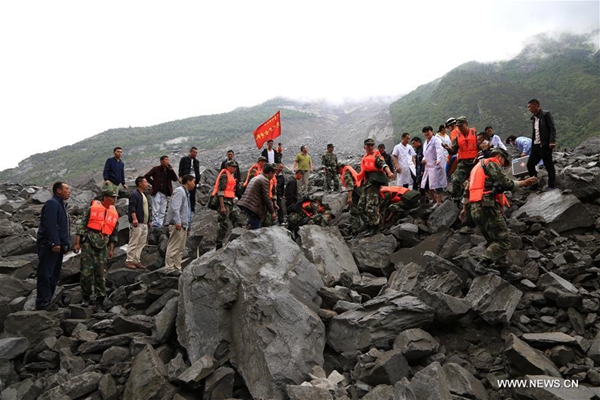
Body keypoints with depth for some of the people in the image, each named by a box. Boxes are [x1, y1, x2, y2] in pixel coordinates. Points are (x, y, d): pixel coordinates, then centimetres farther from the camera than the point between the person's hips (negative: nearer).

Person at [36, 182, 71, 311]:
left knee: (54, 275, 13)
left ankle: (47, 300, 20)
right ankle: (42, 302, -1)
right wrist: (55, 243, -26)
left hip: (57, 245, 10)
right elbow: (50, 225, -23)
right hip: (49, 245, -10)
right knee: (46, 274, -6)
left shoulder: (61, 204, 20)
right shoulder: (52, 203, -13)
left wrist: (65, 244, 19)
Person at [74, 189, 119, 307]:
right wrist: (77, 243, -4)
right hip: (88, 241, -3)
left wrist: (111, 249, 10)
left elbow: (114, 233, 16)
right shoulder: (92, 209, 3)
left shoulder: (114, 214, 14)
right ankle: (86, 297, 11)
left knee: (101, 273, 4)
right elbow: (82, 225, 2)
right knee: (86, 271, -2)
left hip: (103, 245, 3)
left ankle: (100, 298, 11)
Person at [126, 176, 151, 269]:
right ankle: (129, 261, 1)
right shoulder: (134, 194, -8)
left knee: (141, 244, 10)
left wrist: (149, 221, 23)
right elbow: (132, 208, -18)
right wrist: (134, 219, -28)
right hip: (137, 224, -9)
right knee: (133, 243, -6)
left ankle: (136, 261, 17)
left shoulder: (144, 195, 21)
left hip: (144, 224, 9)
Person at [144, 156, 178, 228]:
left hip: (165, 193, 4)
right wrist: (153, 183, -6)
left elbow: (175, 179, -1)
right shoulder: (156, 169, -1)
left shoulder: (169, 170, 10)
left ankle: (160, 224, 11)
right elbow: (146, 176, -3)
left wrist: (171, 169, -8)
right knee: (156, 210, -4)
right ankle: (155, 224, 1)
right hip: (157, 192, -4)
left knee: (162, 211, 6)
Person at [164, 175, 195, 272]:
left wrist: (187, 227, 21)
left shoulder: (186, 193, 23)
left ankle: (177, 268, 17)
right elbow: (175, 208, -20)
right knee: (173, 248, -8)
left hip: (183, 225, 10)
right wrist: (178, 222, -26)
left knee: (181, 249, 12)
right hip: (177, 225, -10)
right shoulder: (179, 191, -8)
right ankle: (170, 268, -5)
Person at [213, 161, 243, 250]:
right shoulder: (224, 176, -9)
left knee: (238, 219, 7)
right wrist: (222, 206, -22)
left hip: (230, 202, 10)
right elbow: (220, 191, -17)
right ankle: (218, 245, -1)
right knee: (224, 223, -8)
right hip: (224, 201, -10)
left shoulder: (232, 176, 19)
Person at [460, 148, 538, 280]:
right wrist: (525, 183, 0)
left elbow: (467, 190, 26)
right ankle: (483, 265, -21)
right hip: (487, 206, -10)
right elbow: (506, 184, -9)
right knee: (503, 242, -9)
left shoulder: (478, 166, 28)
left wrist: (465, 208, 28)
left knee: (494, 241, 15)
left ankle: (503, 270, 17)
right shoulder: (492, 163, 0)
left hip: (475, 209, 10)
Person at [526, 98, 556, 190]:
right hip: (535, 145, 8)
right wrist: (532, 144, 13)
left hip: (545, 145, -8)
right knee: (530, 164, 6)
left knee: (549, 166, -1)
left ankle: (551, 186, 7)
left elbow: (552, 129, -12)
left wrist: (552, 141, -22)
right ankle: (534, 185, 15)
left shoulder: (546, 115, -7)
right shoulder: (533, 117, 16)